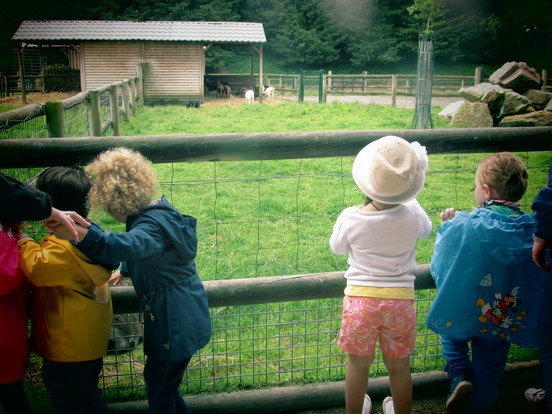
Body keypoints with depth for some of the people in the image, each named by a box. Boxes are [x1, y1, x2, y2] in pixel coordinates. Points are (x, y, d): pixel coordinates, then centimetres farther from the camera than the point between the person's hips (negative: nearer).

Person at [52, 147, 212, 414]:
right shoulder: (159, 211, 5)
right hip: (178, 318, 10)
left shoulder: (152, 226, -27)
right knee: (160, 381, 26)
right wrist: (124, 270, 37)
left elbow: (127, 246, -52)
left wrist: (85, 234, -67)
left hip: (176, 324, -10)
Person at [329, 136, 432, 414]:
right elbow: (427, 230, 10)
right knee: (399, 368, 19)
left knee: (358, 366, 18)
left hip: (360, 299, -1)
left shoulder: (350, 218, -17)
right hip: (400, 300, 1)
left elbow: (337, 248, 4)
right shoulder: (413, 214, -14)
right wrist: (410, 201, 21)